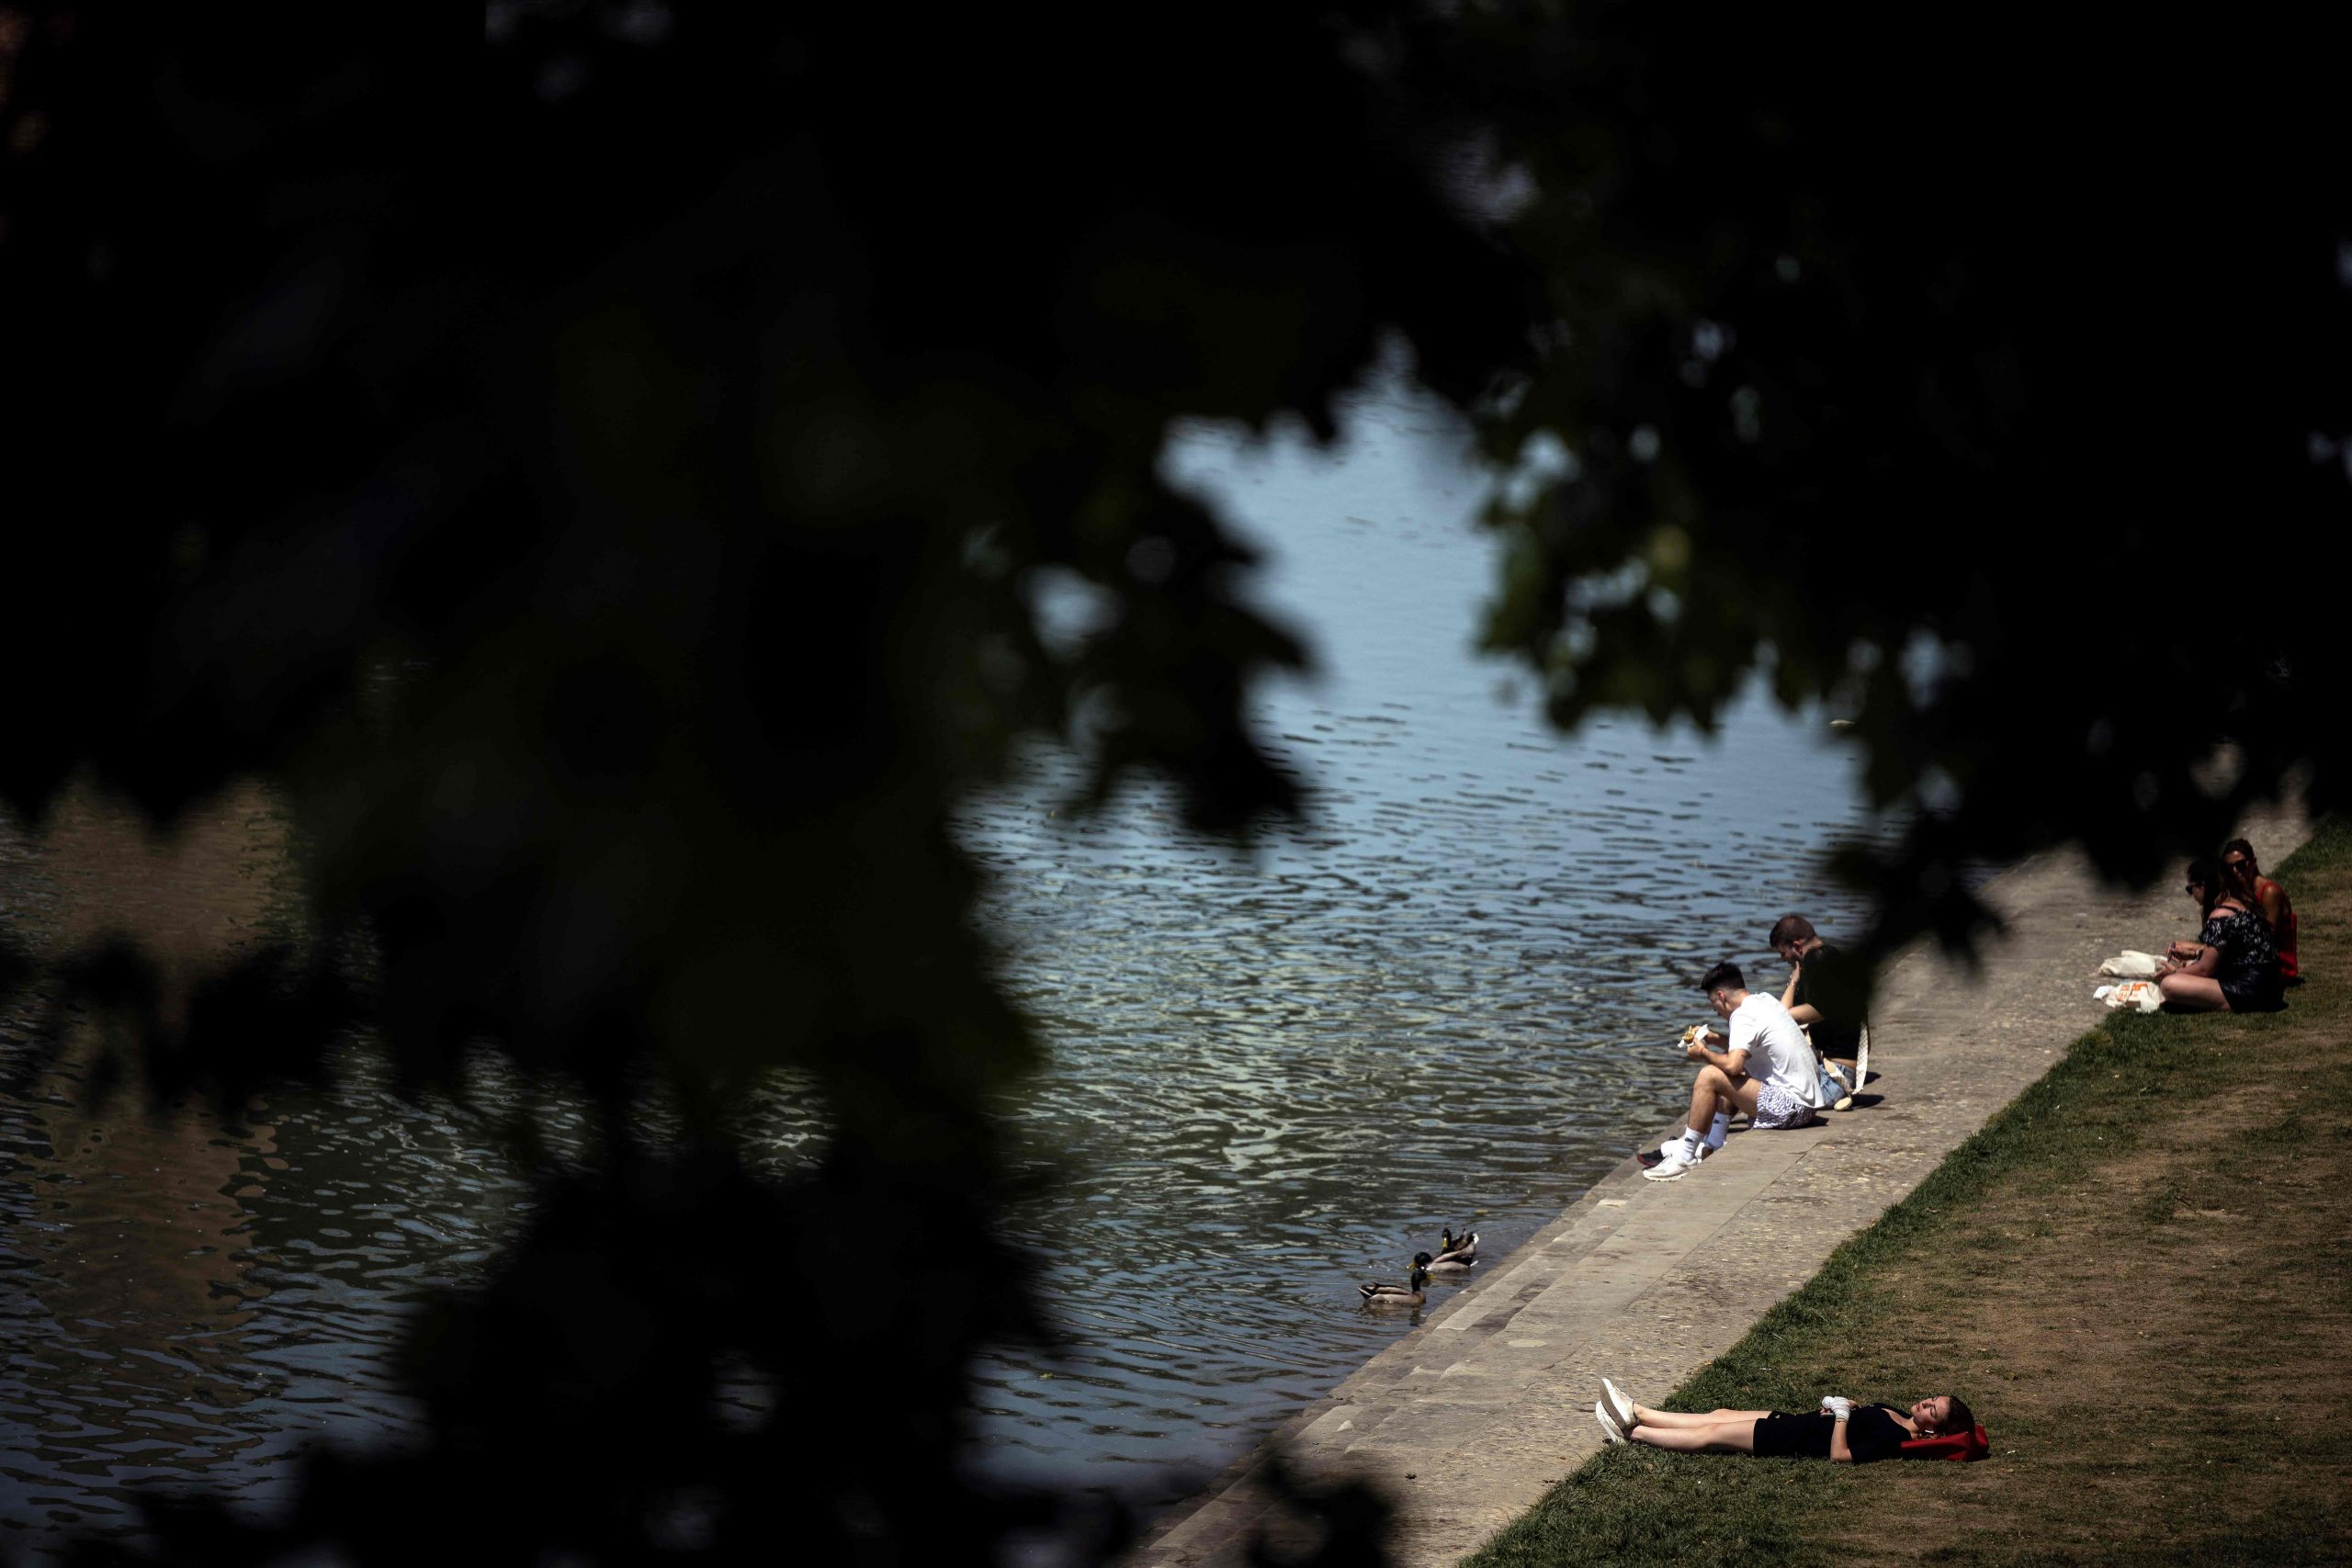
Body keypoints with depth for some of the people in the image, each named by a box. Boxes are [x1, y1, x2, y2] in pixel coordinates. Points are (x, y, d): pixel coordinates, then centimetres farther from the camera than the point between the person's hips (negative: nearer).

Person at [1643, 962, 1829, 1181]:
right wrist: (1716, 1040, 17)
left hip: (1790, 1106, -10)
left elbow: (1733, 1065, -26)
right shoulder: (1764, 1001, 13)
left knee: (1709, 1077, -14)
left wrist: (1704, 1053, -8)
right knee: (1731, 1079, 26)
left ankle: (1685, 1157, -9)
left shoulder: (1744, 1015, -14)